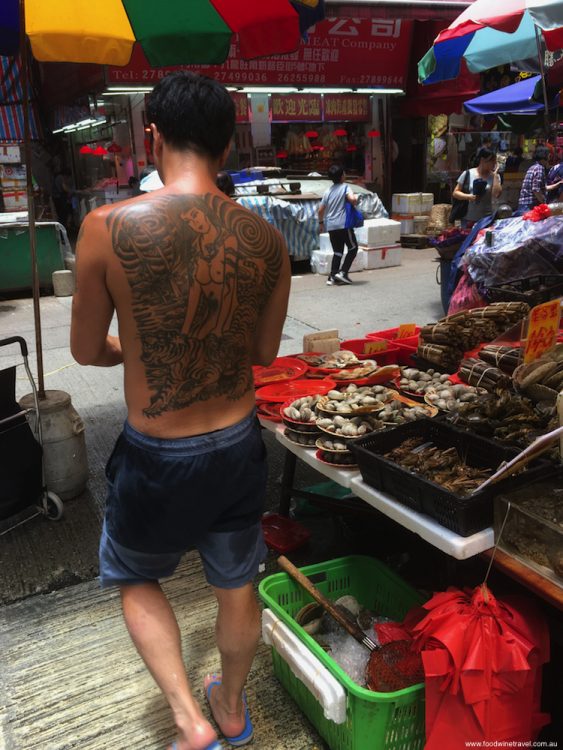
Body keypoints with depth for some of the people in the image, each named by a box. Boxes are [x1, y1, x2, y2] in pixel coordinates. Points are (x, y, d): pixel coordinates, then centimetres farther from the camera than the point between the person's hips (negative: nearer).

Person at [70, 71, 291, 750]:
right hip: (240, 444, 4)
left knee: (134, 579, 28)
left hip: (156, 456, -3)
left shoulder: (108, 227, -18)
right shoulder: (266, 241, -9)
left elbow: (87, 351, -6)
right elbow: (265, 351, 4)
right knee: (237, 586, 26)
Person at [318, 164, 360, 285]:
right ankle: (343, 272, -3)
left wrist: (321, 222, 27)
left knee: (337, 251, 12)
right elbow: (352, 199, -22)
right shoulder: (344, 187, -4)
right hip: (343, 224, -6)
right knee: (353, 248, 7)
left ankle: (332, 277, 5)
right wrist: (356, 198, 0)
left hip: (330, 226, 6)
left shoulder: (328, 191, 12)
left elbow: (320, 210, 12)